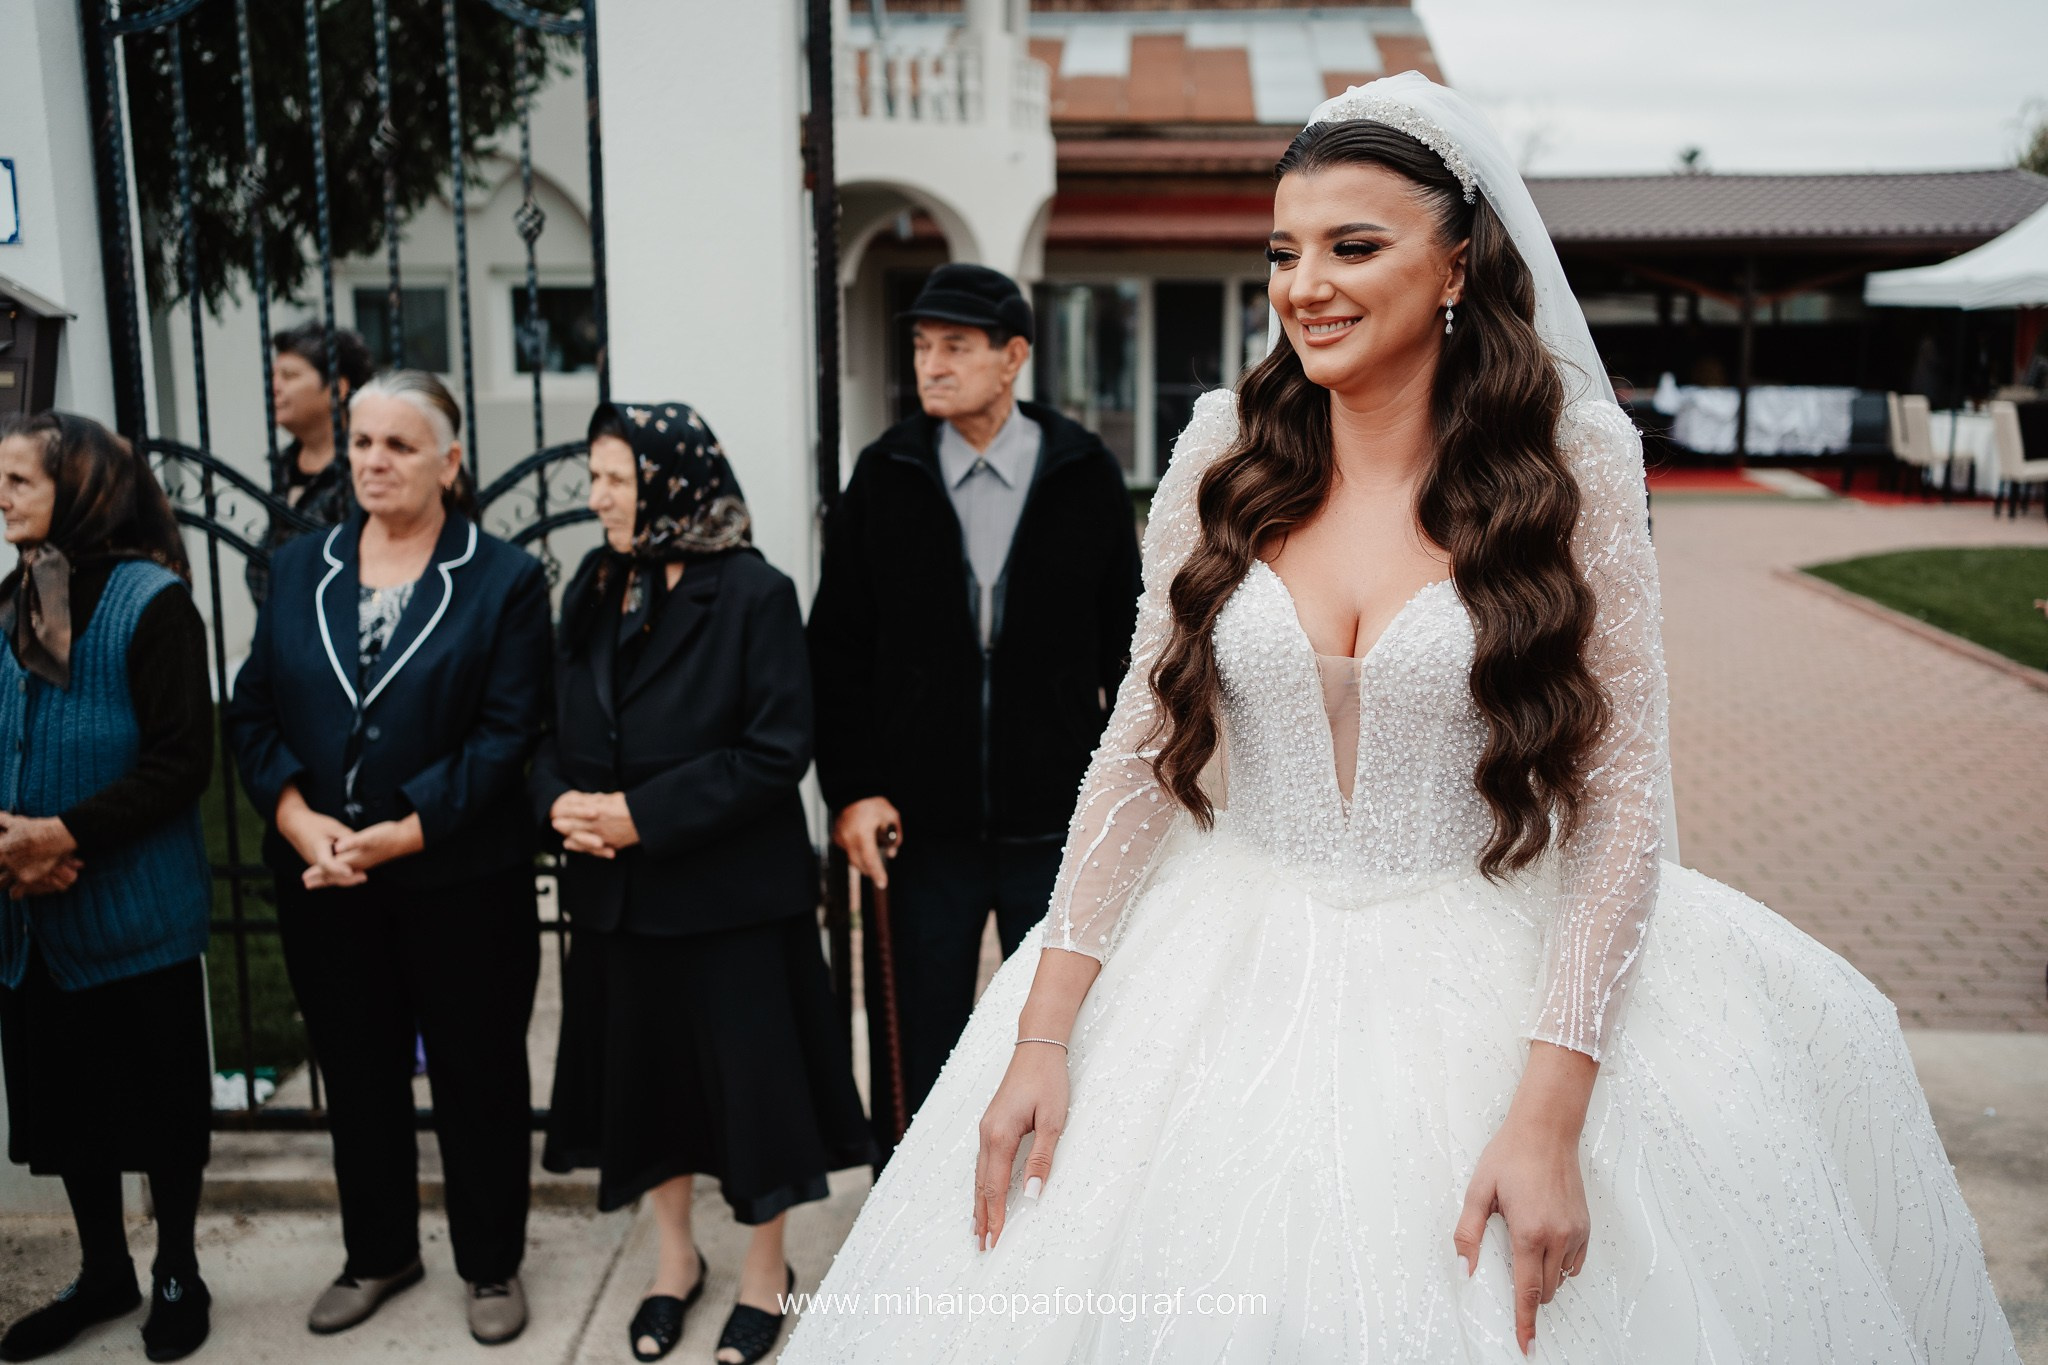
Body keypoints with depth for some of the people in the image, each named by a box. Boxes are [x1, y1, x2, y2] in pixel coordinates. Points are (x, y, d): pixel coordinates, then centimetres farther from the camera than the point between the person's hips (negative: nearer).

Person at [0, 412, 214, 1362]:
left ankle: (177, 1276, 27)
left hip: (137, 910, -6)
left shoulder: (149, 600, -12)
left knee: (159, 1098, 9)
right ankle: (102, 1273, 34)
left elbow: (181, 761, -15)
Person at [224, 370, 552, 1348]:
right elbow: (252, 711, 4)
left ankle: (493, 1265, 27)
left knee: (477, 1076, 9)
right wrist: (303, 822, -12)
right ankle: (377, 1253, 36)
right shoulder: (299, 569, 8)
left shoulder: (503, 579, -5)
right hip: (322, 880, 4)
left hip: (459, 878, -4)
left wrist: (401, 833, -18)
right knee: (356, 1075, 17)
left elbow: (508, 733, -12)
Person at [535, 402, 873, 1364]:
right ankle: (674, 1258, 37)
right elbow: (555, 727, 10)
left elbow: (776, 749, -18)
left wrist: (644, 814, -20)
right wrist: (560, 799, -11)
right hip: (617, 890, 6)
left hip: (732, 893, -5)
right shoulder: (593, 590, 6)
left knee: (747, 1076, 7)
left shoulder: (752, 594, -13)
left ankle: (766, 1268, 29)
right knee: (641, 1072, 15)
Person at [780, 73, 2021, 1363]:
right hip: (1239, 984, 2)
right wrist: (1042, 1027, -4)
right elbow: (1141, 746, 0)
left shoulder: (1572, 459, -9)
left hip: (1491, 987, -2)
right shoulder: (1227, 451, -2)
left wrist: (1551, 1110, -16)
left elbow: (1619, 796, -9)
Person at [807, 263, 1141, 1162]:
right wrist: (850, 788, -3)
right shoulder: (884, 478, 2)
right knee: (919, 1050, 10)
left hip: (1058, 823, 0)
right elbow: (837, 648, 4)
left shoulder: (1086, 476, 0)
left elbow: (1127, 644, 4)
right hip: (922, 824, 1)